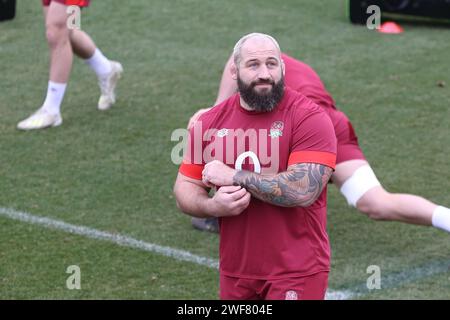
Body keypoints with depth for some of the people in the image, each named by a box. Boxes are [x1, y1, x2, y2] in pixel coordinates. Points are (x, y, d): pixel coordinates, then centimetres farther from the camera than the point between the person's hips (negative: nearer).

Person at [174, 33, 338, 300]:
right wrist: (213, 206, -13)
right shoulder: (210, 122, 5)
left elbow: (303, 190, -22)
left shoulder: (309, 117, -11)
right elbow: (185, 188, 9)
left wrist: (234, 176, -17)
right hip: (235, 274, 5)